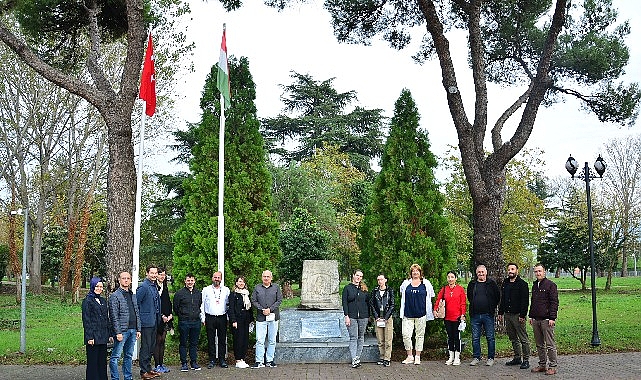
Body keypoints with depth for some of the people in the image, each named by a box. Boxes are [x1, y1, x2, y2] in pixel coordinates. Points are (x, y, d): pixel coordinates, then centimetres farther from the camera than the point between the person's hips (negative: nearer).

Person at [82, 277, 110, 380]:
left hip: (103, 336, 6)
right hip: (93, 335, -6)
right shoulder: (87, 301, -6)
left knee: (102, 360, 9)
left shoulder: (103, 301, 14)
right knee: (93, 361, 0)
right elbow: (86, 320, -10)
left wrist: (109, 334, 12)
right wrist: (89, 337, -15)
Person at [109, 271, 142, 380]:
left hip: (132, 330, 7)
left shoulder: (133, 296, 16)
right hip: (122, 331, -7)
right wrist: (118, 332, -16)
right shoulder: (115, 296, -6)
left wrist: (138, 329, 12)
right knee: (115, 356, -3)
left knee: (129, 356, 13)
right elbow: (114, 316, -11)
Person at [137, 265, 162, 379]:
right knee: (145, 347, -2)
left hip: (154, 321, 9)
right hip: (146, 322, -9)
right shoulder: (143, 287, -15)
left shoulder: (154, 286, 13)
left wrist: (161, 316, 16)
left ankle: (148, 369, 25)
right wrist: (138, 319, -14)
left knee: (151, 347, 15)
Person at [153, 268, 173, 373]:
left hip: (166, 318, 7)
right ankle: (157, 365, 0)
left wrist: (170, 315, 5)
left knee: (162, 341, 9)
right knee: (157, 341, -4)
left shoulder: (165, 288, 16)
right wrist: (162, 316, -13)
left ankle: (161, 364, 12)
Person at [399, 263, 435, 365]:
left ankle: (417, 357, 14)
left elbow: (430, 297, 12)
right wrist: (402, 312, 18)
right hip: (408, 314, 1)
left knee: (420, 335, 4)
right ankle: (409, 356, 5)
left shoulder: (426, 283, 5)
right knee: (406, 334, -7)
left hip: (421, 314, -1)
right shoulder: (405, 284, 8)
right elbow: (402, 297, 22)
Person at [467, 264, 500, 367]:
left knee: (490, 338, 3)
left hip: (488, 315, -2)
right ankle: (476, 357, 15)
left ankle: (491, 358, 11)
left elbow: (497, 296, 9)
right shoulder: (472, 284, 9)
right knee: (475, 338, 6)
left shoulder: (491, 283, 2)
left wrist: (492, 307, 3)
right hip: (475, 315, 2)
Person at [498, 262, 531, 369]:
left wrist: (522, 315, -17)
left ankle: (526, 360, 1)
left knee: (523, 338, -3)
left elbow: (525, 301, -12)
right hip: (507, 314, 7)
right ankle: (517, 358, 21)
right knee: (513, 338, 13)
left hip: (518, 315, -7)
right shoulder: (505, 283, 14)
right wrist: (500, 312, 15)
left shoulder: (522, 284, -7)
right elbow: (502, 299, 20)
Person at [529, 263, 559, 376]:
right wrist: (531, 316, 18)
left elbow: (554, 302, -10)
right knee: (539, 344, 11)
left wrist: (552, 318, -16)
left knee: (550, 344, -3)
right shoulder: (534, 285, 16)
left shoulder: (550, 285, -6)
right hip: (536, 320, 7)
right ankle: (542, 365, 19)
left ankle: (552, 366, 2)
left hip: (546, 319, -7)